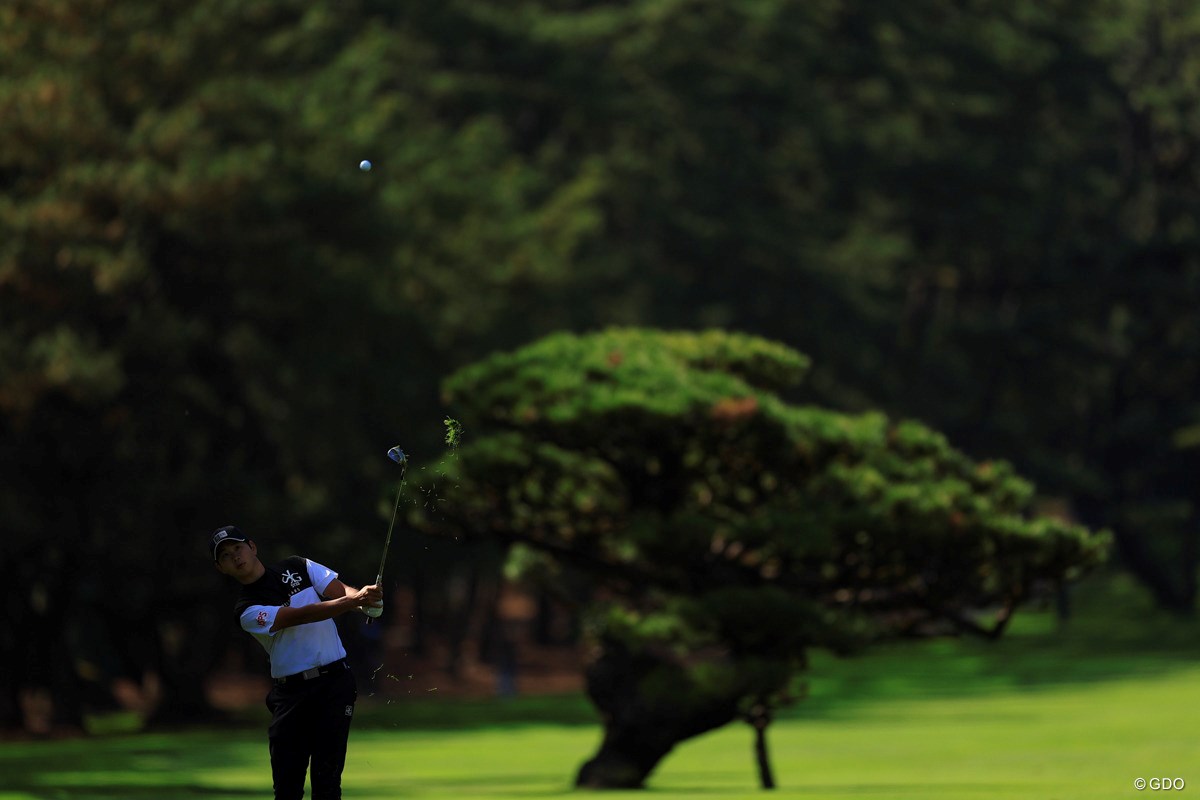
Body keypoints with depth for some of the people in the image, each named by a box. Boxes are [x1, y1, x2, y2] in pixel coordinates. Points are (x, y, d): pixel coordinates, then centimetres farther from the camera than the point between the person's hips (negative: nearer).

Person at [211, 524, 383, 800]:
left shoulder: (298, 568, 8)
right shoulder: (247, 611, -5)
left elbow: (341, 590, -1)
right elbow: (302, 616, -17)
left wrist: (362, 598, -26)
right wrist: (353, 600, -29)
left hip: (334, 683, 1)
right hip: (291, 692, -1)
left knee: (327, 777, -3)